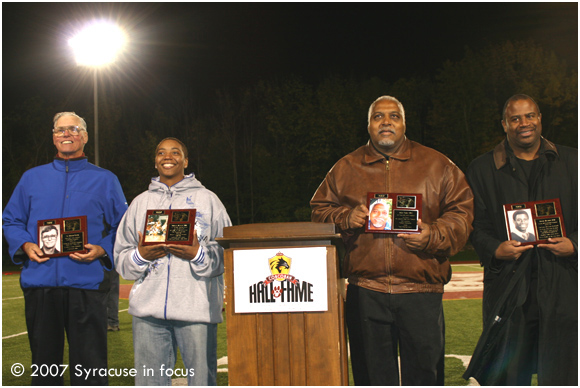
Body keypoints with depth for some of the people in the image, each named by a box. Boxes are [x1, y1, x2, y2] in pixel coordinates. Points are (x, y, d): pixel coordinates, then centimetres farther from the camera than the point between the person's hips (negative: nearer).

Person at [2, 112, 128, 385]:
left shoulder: (105, 180, 10)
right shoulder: (31, 178, 16)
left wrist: (101, 250, -11)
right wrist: (25, 245, -3)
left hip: (86, 282, -2)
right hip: (39, 282, 2)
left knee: (89, 366, -1)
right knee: (44, 364, 11)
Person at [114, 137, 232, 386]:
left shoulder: (207, 199, 10)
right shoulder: (141, 202, 18)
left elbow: (227, 252, 2)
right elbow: (120, 258, 15)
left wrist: (198, 254, -15)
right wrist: (140, 256, -6)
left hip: (197, 307, -2)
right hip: (148, 309, 3)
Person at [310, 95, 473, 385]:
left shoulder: (437, 165, 7)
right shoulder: (345, 169, 12)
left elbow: (461, 211, 5)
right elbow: (320, 211, 15)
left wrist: (433, 236, -12)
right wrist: (346, 218, -6)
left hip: (421, 292, -1)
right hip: (365, 293, 2)